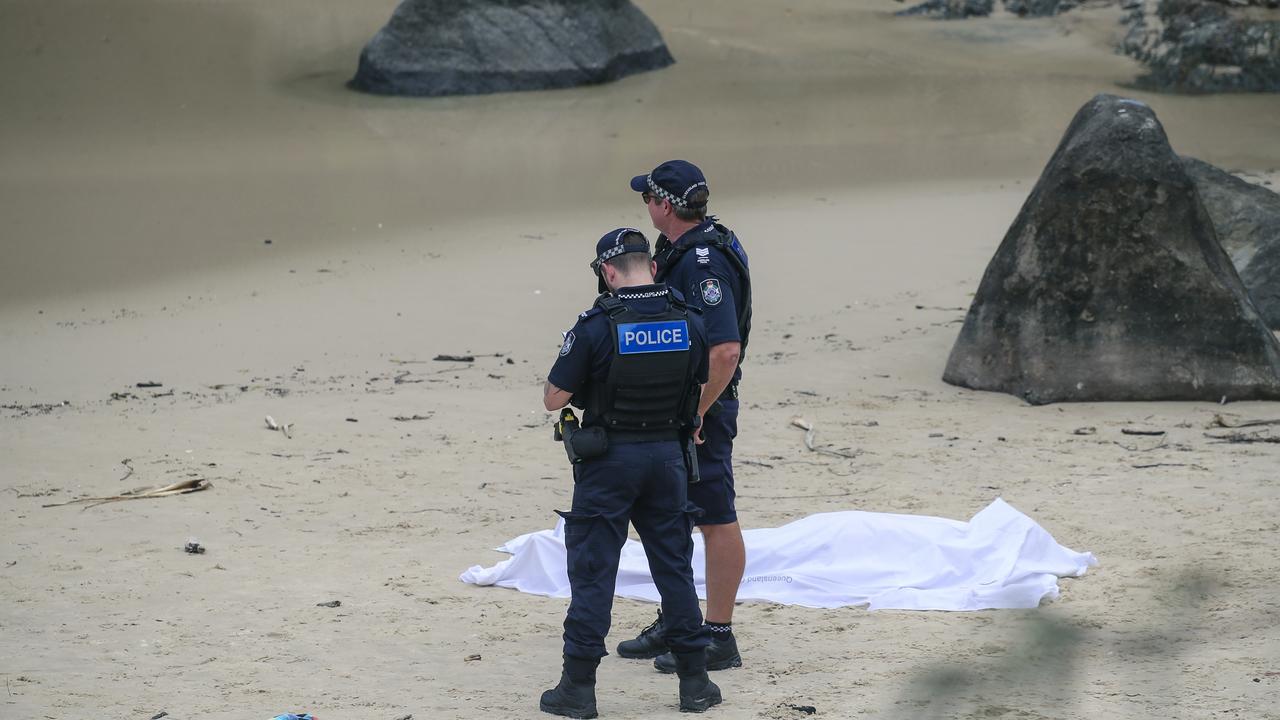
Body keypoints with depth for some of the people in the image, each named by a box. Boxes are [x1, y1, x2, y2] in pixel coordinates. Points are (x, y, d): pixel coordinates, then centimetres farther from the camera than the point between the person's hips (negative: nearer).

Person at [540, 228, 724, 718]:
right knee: (674, 566, 13)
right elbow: (701, 390, 11)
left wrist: (583, 382, 10)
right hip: (667, 456, 4)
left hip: (609, 459, -4)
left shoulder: (595, 327, -16)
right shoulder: (687, 322, -1)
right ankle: (694, 680, 16)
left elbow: (554, 398, -10)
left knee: (592, 570, 3)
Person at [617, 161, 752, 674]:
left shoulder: (704, 263, -23)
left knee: (715, 519, -3)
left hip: (702, 404, -11)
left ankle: (719, 639, 3)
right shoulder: (679, 248, 9)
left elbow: (726, 350, -30)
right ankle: (674, 623, 30)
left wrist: (693, 416, -24)